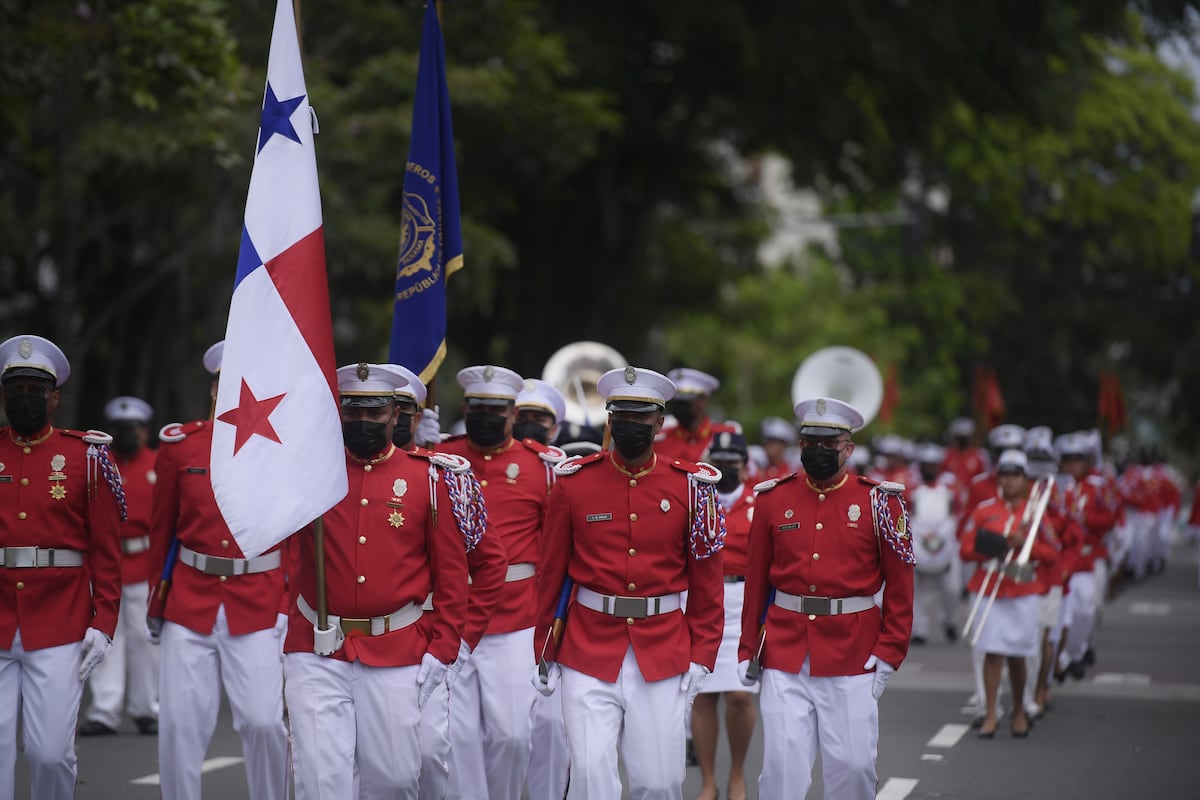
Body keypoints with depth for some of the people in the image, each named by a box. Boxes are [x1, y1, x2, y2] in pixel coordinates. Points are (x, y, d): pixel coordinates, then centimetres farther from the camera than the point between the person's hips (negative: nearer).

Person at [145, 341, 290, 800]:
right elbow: (161, 531, 12)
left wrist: (290, 606, -1)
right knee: (180, 725, 0)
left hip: (260, 608, -1)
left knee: (263, 721, -6)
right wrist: (156, 606, 13)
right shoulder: (179, 445, 5)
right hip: (189, 604, 2)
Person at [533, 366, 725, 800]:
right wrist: (546, 653, 8)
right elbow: (551, 574, 7)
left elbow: (707, 580, 5)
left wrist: (701, 657, 1)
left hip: (663, 658, 1)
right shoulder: (574, 482, 0)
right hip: (588, 653, 0)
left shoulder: (690, 486, 0)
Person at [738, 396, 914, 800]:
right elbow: (756, 581, 10)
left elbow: (900, 585, 2)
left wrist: (888, 652, -3)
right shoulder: (773, 499, 6)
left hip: (853, 657, -1)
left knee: (853, 764, 3)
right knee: (782, 763, -3)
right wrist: (748, 649, 8)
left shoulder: (880, 502, 0)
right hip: (784, 656, 1)